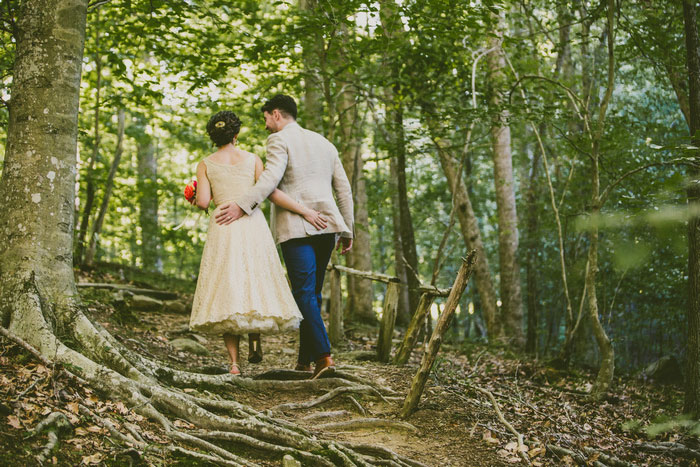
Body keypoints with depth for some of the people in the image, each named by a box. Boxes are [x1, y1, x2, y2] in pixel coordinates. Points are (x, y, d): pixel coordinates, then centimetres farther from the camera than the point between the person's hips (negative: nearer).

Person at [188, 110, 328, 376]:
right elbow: (271, 192, -3)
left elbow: (203, 202, -2)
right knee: (256, 283, 15)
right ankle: (255, 342, -1)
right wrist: (305, 211, -1)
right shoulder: (252, 159, 8)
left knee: (227, 293, 1)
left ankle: (234, 362, -6)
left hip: (222, 228, 0)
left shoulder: (205, 165, 7)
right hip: (253, 226, 0)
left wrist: (197, 198, 21)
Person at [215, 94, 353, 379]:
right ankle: (304, 360, 16)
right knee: (312, 293, 12)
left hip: (296, 228, -7)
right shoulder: (323, 143, 22)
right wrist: (347, 229, 23)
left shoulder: (280, 140, 0)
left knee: (304, 293, -8)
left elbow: (271, 177, -18)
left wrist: (242, 205, -21)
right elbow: (343, 188, 19)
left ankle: (324, 356, -18)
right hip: (326, 225, 7)